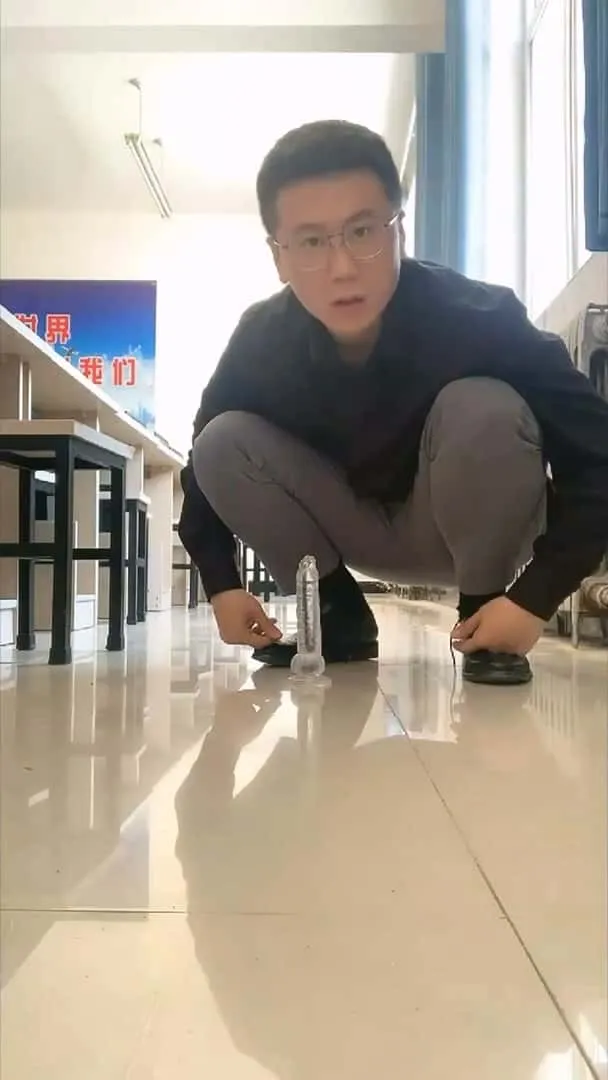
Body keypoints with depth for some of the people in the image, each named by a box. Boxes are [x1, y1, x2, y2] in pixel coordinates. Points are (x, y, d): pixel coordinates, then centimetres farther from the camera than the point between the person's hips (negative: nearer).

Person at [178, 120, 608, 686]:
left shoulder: (476, 317, -31)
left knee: (483, 408, -34)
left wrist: (535, 597, -34)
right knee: (221, 442, -17)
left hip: (465, 528, -3)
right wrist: (221, 583, -14)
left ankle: (482, 613, -10)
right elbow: (204, 460, -6)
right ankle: (339, 616, -1)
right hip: (353, 530, 3)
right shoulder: (261, 341, -20)